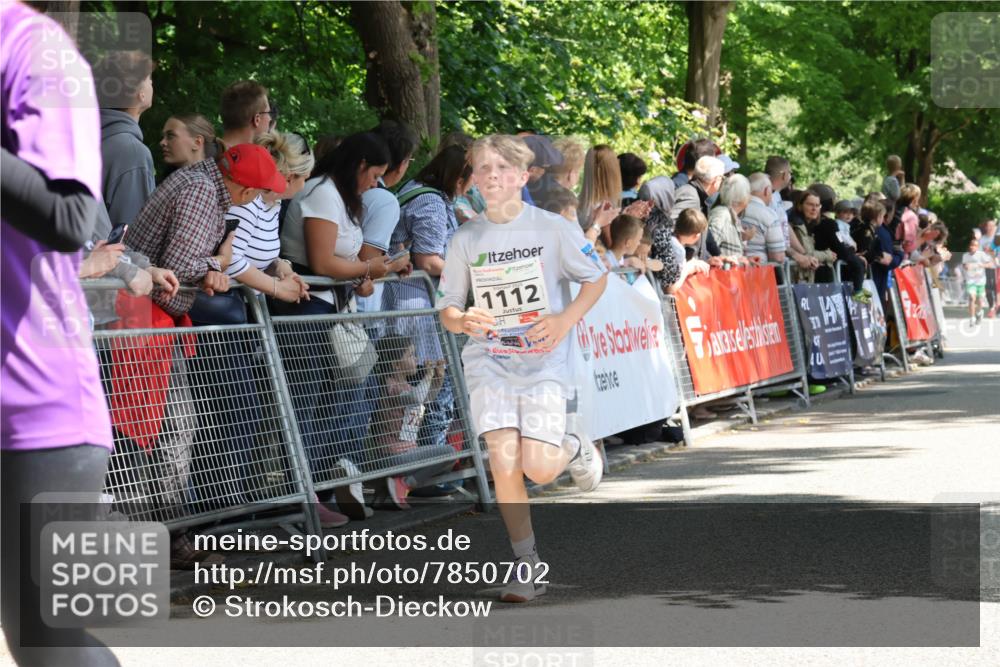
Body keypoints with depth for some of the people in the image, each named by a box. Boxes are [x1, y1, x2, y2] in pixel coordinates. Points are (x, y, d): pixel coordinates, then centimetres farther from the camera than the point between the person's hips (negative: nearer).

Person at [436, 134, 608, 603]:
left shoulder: (551, 229, -3)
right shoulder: (466, 240, 3)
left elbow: (596, 279, 6)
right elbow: (446, 309, 9)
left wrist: (566, 320, -11)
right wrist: (462, 321, -15)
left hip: (544, 360, -2)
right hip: (489, 361, 2)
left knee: (539, 469, -12)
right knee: (504, 463, -12)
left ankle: (573, 444, 25)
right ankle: (527, 566, 4)